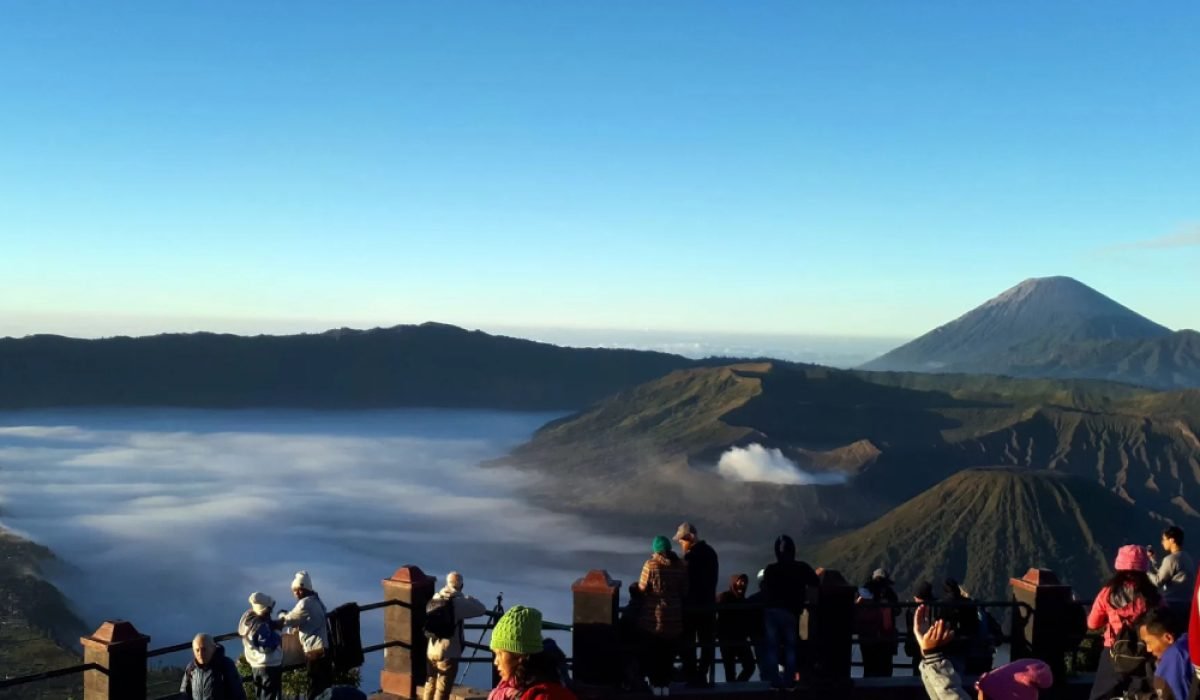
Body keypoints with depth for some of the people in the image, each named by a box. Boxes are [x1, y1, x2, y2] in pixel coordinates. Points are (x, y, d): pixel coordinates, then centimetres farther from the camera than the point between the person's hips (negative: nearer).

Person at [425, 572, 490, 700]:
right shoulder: (457, 602, -17)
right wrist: (464, 596, -2)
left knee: (431, 684, 19)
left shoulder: (435, 598, 3)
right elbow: (482, 609, -15)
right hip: (448, 652, -7)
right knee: (443, 690, 1)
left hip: (431, 650, 7)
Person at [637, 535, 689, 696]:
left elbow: (642, 588, -7)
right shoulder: (682, 566, -2)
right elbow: (685, 592, 3)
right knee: (668, 653, 15)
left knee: (652, 652, 11)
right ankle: (666, 684, 18)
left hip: (652, 617, -3)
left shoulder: (650, 565, -13)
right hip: (673, 617, 3)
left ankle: (656, 683, 14)